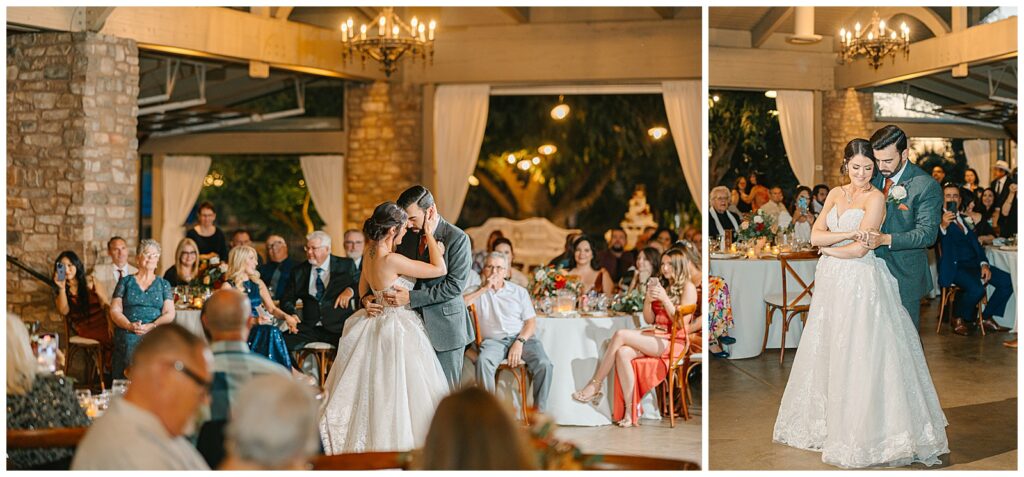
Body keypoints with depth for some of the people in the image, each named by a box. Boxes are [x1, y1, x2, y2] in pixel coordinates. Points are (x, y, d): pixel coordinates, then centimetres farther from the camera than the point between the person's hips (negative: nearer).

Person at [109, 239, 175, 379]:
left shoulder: (163, 284, 17)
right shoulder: (126, 282, 15)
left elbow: (169, 314, 7)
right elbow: (115, 311, 6)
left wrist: (152, 326, -12)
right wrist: (130, 325, -13)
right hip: (127, 338, 0)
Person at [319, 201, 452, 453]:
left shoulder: (369, 255, 1)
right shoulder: (391, 260, -25)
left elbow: (363, 291, 17)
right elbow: (440, 269, -22)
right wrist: (429, 234, -14)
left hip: (377, 326, 9)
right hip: (398, 332, -9)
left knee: (372, 390, 17)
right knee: (396, 393, 1)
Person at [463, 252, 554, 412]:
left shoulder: (519, 291, 17)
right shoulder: (477, 291, 15)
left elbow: (531, 322, 9)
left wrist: (519, 342, -9)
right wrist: (484, 289, -4)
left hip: (522, 338, 1)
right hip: (493, 340, -1)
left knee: (544, 364, -26)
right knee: (483, 361, -35)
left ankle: (540, 412, -14)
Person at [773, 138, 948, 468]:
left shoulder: (876, 198, -8)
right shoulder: (836, 194, 11)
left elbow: (860, 249, -14)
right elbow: (815, 235, 1)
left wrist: (828, 247, -1)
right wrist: (849, 234, -13)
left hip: (862, 284, -6)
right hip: (832, 283, 6)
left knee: (862, 356, -4)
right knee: (827, 353, 13)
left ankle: (865, 429, 6)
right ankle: (826, 419, 27)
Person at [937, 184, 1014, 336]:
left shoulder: (965, 219, 22)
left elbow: (976, 243, 17)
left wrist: (984, 264, 0)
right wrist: (943, 226, -43)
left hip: (974, 264, 7)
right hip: (955, 267, -7)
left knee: (1007, 281, -10)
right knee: (976, 288, -32)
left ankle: (986, 318, 6)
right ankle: (959, 319, -3)